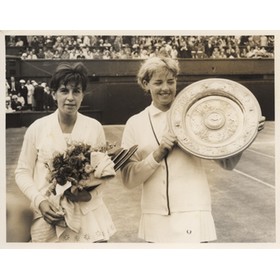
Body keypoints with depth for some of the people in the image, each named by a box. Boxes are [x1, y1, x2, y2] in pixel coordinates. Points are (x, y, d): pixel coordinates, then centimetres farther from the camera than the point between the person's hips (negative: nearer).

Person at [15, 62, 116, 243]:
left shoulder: (95, 127, -1)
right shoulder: (37, 128, -3)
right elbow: (23, 171, 2)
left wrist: (89, 192, -13)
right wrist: (39, 201, -12)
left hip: (89, 216, 1)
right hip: (49, 216, 0)